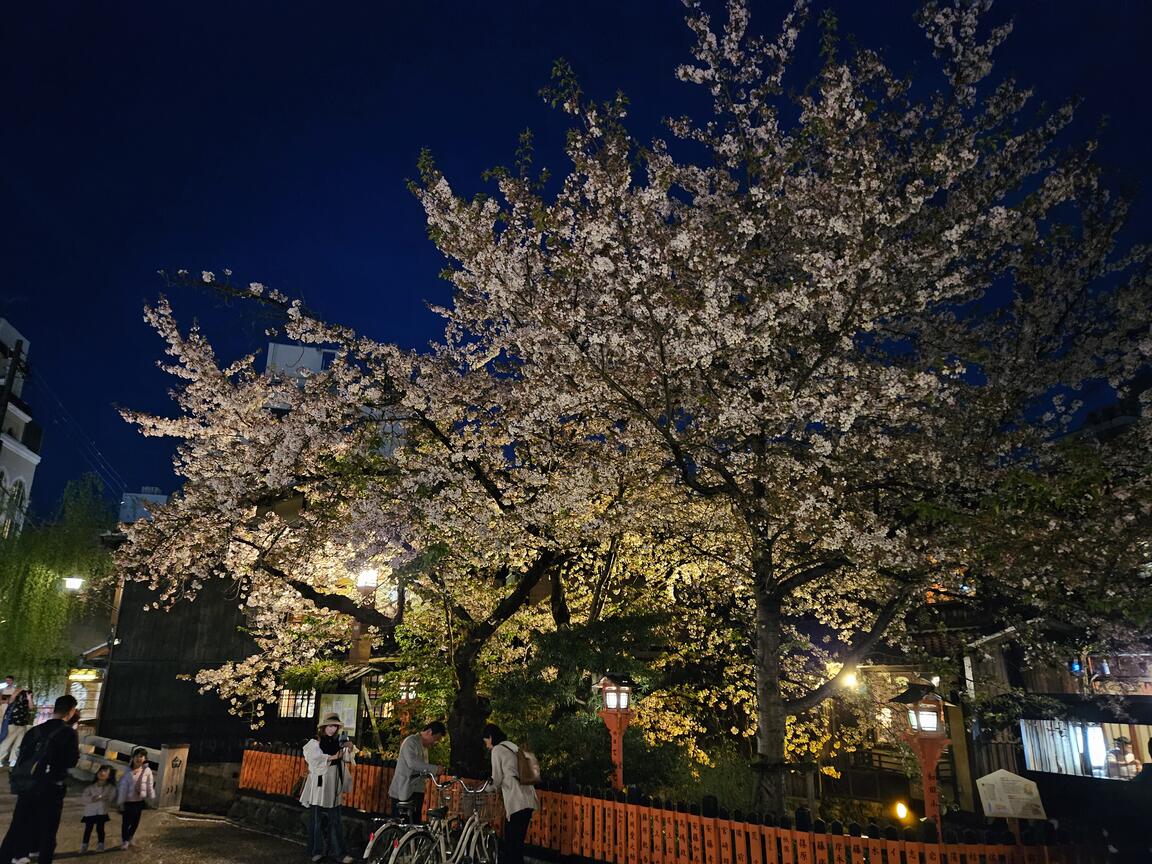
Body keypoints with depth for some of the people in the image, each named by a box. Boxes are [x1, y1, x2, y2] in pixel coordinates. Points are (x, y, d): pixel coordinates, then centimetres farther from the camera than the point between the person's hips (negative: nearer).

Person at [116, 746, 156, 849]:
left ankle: (130, 838, 38)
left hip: (140, 801, 3)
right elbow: (123, 787, -11)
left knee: (136, 822, 14)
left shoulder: (147, 771, -6)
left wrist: (152, 798, 2)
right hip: (128, 801, -3)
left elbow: (150, 786, 1)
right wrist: (121, 802, -10)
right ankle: (124, 841, 27)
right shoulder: (128, 772, -14)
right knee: (126, 822, 5)